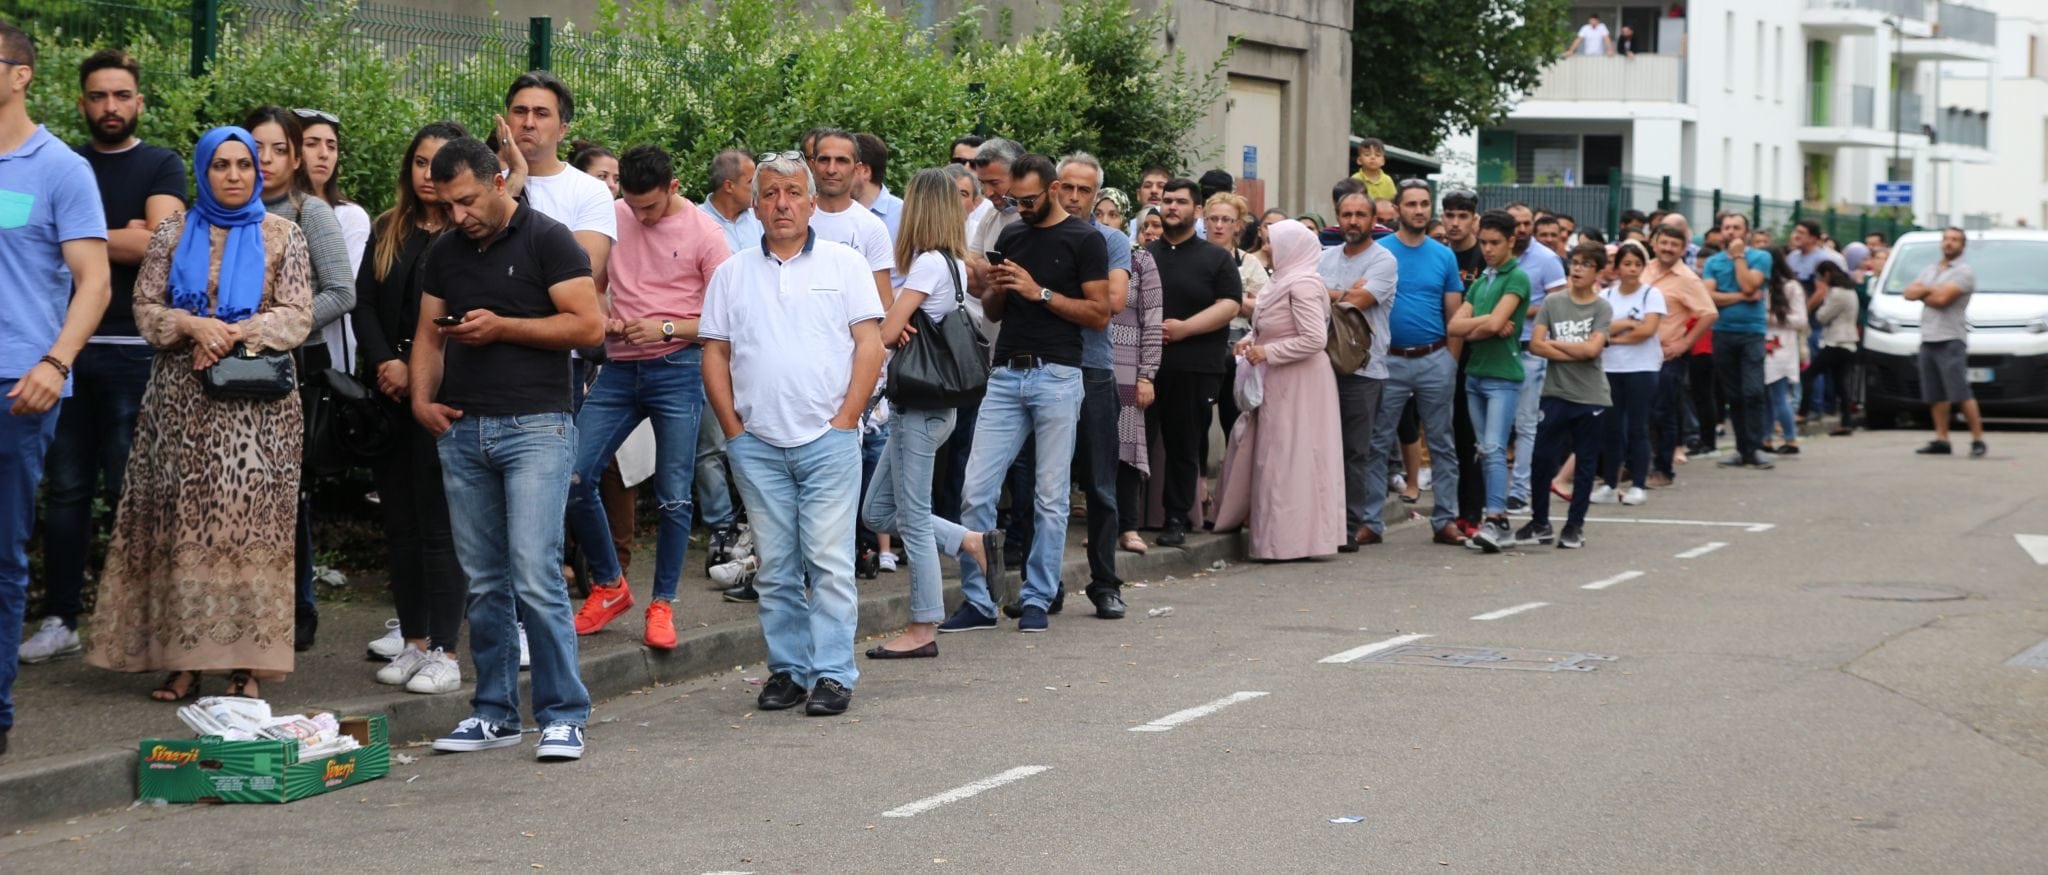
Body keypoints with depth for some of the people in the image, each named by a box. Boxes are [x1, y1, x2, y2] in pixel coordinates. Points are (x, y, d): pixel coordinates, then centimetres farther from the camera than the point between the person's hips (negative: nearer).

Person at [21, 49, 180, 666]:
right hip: (66, 346, 3)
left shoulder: (160, 167, 5)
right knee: (65, 488, 4)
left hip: (132, 352, -3)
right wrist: (125, 238, -8)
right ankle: (60, 620, 10)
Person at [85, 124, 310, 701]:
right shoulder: (175, 234, 11)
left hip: (256, 399, -1)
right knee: (182, 524, -3)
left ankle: (246, 662, -4)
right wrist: (194, 326, -12)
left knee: (249, 523, -6)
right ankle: (183, 659, 0)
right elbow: (146, 307, 6)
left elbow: (297, 316, 1)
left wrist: (236, 333, -12)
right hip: (182, 396, 1)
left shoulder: (281, 235, 7)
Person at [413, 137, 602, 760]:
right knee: (484, 583, 9)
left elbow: (588, 325, -10)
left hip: (536, 426, -6)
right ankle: (494, 713, 16)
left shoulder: (547, 240, -4)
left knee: (535, 577, -12)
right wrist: (422, 397, 2)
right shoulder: (445, 252, 15)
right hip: (462, 429, 6)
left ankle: (563, 716, -5)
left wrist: (501, 326, -13)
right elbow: (429, 334, 19)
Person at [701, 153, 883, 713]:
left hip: (828, 440, -3)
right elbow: (714, 355, 11)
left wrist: (844, 421, -7)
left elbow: (870, 345, 0)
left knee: (829, 561, -5)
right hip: (757, 443, 3)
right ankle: (788, 670, 14)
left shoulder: (844, 264, 5)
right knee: (775, 567, 6)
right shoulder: (732, 274, 12)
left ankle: (833, 674, -2)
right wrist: (734, 429, 1)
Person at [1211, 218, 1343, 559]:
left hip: (1298, 386, -10)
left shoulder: (1302, 285, -16)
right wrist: (1253, 340, 6)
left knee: (1289, 458, -5)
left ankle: (1289, 539, 0)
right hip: (1279, 384, 10)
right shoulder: (1286, 281, 13)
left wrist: (1267, 352, -18)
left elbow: (1314, 339, -23)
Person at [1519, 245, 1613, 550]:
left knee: (1585, 462, 5)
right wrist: (1575, 354, -11)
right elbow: (1536, 344, -5)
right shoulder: (1553, 303, 4)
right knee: (1542, 459, 0)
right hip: (1555, 393, 1)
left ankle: (1575, 526, 14)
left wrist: (1555, 343, -4)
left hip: (1590, 397, -1)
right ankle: (1539, 523, 13)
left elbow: (1592, 349, -14)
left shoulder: (1602, 308, -1)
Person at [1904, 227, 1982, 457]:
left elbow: (1942, 298, -16)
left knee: (1961, 394, -12)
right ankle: (1941, 440, 9)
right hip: (1928, 340, 7)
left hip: (1951, 341, -7)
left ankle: (1978, 440, -9)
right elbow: (1909, 292, 8)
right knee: (1935, 395, 6)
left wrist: (1923, 293, 0)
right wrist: (1930, 290, -7)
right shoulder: (1929, 270, 20)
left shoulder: (1964, 272, -4)